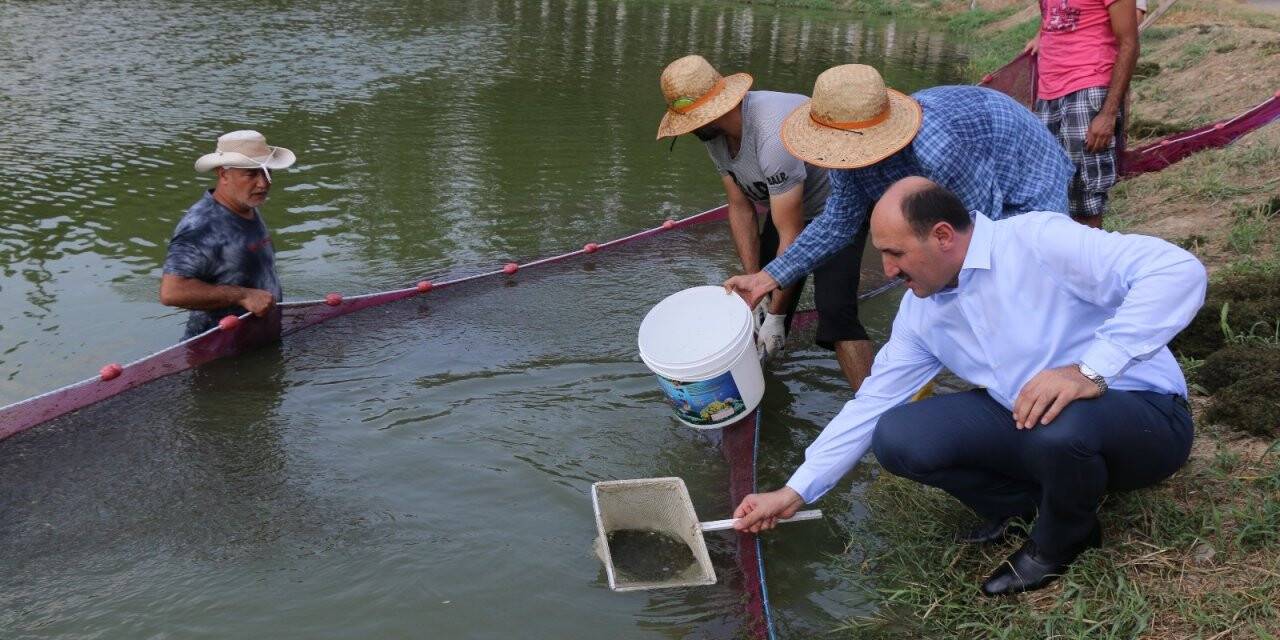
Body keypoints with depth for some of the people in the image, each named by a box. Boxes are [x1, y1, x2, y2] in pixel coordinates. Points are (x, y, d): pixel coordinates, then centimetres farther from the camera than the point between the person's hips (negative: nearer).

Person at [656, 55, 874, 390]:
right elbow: (740, 210, -5)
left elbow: (792, 236, -33)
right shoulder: (715, 133, -13)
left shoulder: (772, 135, -39)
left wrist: (776, 315, -27)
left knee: (834, 309, -21)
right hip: (786, 205, 8)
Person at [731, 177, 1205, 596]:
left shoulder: (1037, 241, -20)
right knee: (897, 436, -12)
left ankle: (1059, 543, -5)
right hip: (1028, 425, 6)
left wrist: (1092, 369, -37)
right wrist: (796, 492, 5)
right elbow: (872, 402, 7)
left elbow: (1178, 270, -28)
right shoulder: (920, 311, 3)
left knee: (1061, 425, -40)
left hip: (1141, 418, -5)